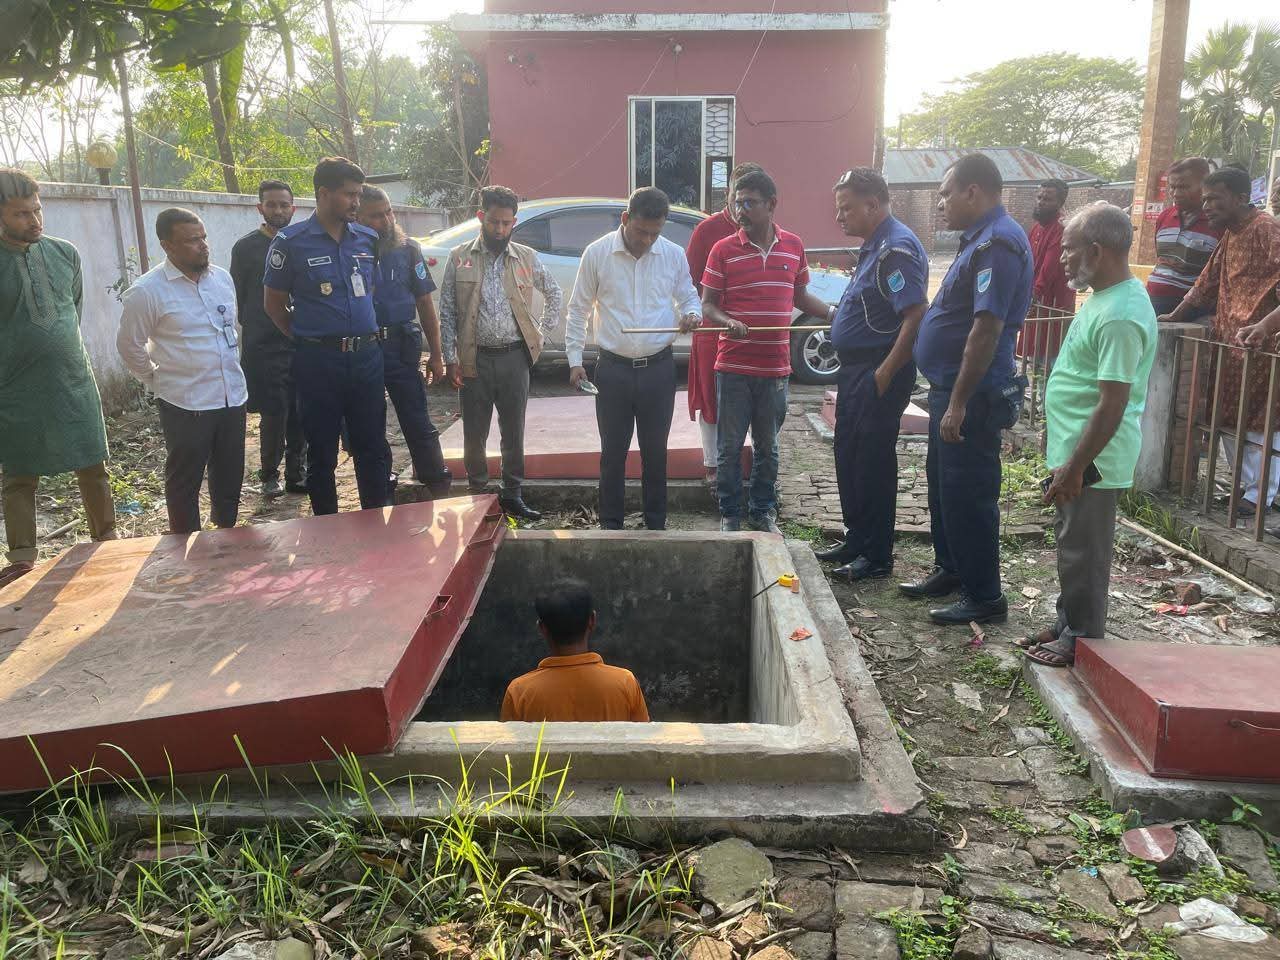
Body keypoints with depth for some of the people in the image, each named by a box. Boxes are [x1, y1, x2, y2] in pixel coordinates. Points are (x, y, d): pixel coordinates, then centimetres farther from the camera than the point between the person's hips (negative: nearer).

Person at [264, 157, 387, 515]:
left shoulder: (368, 239, 7)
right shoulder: (291, 241, -6)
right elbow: (273, 303, 2)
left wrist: (367, 335, 13)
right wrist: (306, 338, 4)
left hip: (367, 355, 4)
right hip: (318, 361, -4)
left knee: (373, 448, 9)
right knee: (322, 453, 8)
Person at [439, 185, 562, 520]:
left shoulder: (527, 257, 6)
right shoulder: (459, 258, 3)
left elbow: (555, 294, 19)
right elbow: (447, 311, 2)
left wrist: (542, 331, 10)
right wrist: (451, 358, -4)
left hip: (515, 357, 1)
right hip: (475, 358, -1)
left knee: (514, 432, 8)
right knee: (474, 433, 5)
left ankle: (512, 494, 19)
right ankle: (477, 493, 19)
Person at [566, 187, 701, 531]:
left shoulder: (674, 254, 0)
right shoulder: (596, 253, -4)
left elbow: (688, 297, 13)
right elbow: (578, 310, 3)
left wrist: (692, 314, -11)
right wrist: (575, 359, 0)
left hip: (658, 368, 1)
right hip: (613, 368, -1)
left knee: (655, 451, 10)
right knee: (613, 452, 7)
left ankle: (656, 524, 24)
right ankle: (611, 525, 20)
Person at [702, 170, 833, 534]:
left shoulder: (793, 245, 6)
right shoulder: (723, 250, -3)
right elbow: (707, 305, -2)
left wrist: (832, 312, 2)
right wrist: (728, 322, -23)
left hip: (775, 367, 2)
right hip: (733, 367, -2)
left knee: (767, 448, 13)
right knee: (730, 447, 5)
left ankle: (762, 512, 27)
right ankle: (730, 514, 18)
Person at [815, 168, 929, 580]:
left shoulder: (897, 248, -18)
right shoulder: (875, 244, 14)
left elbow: (916, 317, -24)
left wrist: (884, 375, -24)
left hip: (878, 373, -10)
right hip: (856, 368, 10)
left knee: (873, 463, -2)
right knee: (848, 457, 17)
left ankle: (876, 556, 9)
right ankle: (855, 539, 30)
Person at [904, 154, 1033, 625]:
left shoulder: (997, 242, -19)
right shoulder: (980, 238, 14)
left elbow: (987, 329, -25)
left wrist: (959, 403, -25)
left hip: (971, 395, -10)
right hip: (951, 389, 10)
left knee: (966, 496, -2)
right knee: (943, 485, 21)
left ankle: (984, 597, 9)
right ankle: (950, 569, 36)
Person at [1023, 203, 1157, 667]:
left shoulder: (1120, 316, -23)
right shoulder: (1105, 297, 10)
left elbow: (1112, 405, -25)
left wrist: (1074, 468, -23)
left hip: (1091, 461, -10)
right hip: (1073, 452, 10)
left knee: (1083, 553, 3)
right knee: (1071, 546, 19)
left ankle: (1082, 639, 17)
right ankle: (1067, 624, 33)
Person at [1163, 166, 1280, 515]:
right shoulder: (1230, 235, 15)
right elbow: (1207, 283, 22)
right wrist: (1175, 316, 19)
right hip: (1229, 344, 9)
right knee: (1227, 420, 14)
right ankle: (1246, 483, 26)